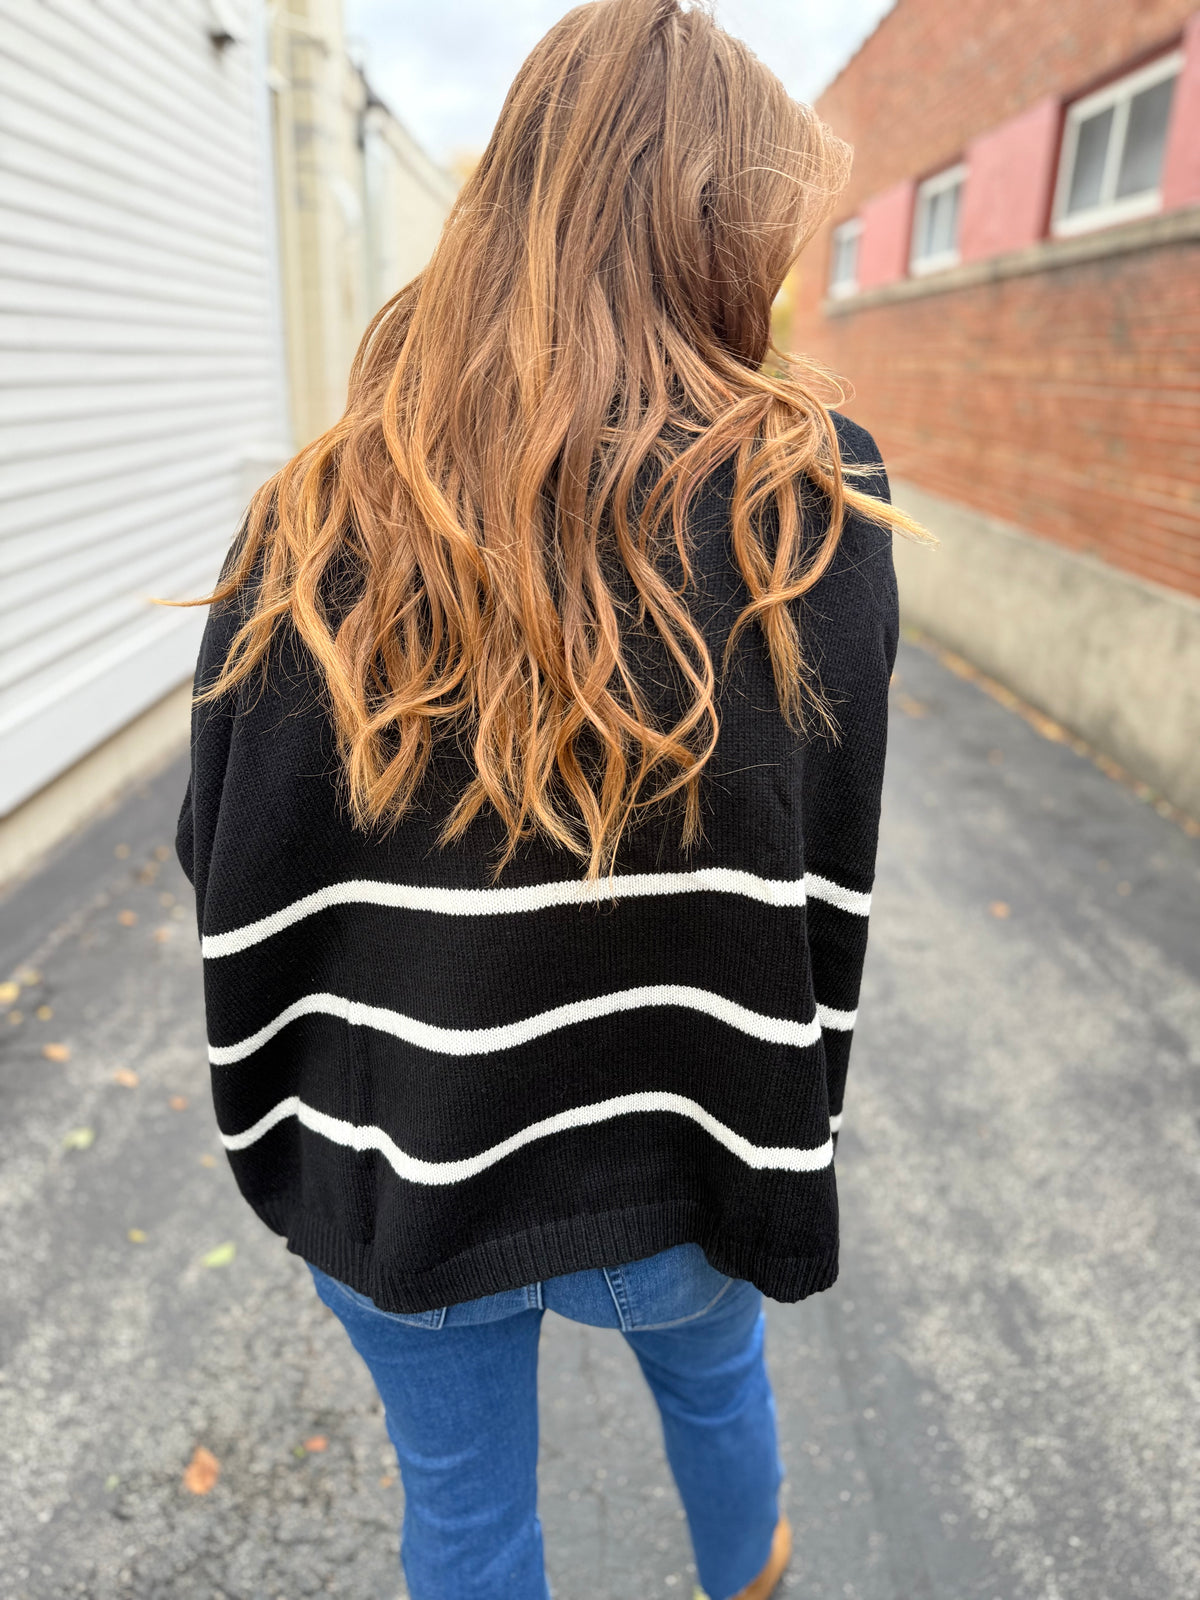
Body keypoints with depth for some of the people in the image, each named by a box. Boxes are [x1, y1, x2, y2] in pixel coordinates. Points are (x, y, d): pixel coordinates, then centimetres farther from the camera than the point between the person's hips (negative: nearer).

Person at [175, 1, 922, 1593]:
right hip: (659, 1165, 0)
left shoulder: (321, 516, -13)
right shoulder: (810, 504, -17)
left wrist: (303, 1130, 6)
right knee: (715, 1372, 34)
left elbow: (231, 865, -8)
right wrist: (779, 1176, 0)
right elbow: (817, 905, -14)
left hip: (389, 1161, 1)